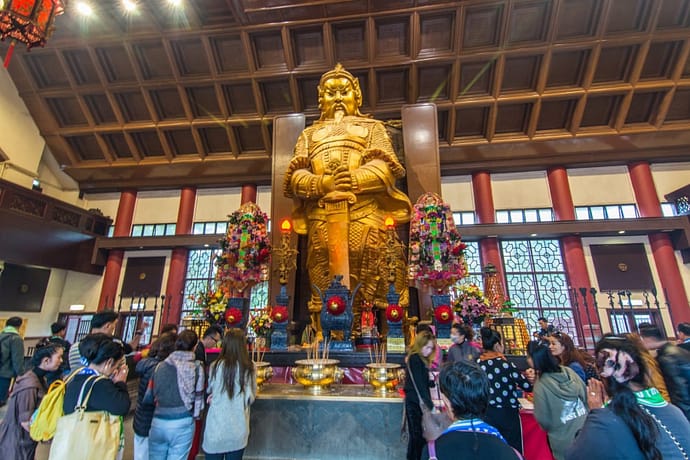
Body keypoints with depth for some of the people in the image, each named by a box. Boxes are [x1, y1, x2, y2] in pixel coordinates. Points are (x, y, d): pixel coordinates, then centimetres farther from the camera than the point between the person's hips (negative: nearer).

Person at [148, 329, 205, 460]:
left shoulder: (160, 366, 0)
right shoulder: (197, 367, -8)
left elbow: (148, 398, 8)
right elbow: (198, 397, -2)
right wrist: (196, 414, 16)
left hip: (158, 422, 3)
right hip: (182, 424, -2)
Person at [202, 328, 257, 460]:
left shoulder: (216, 366, -13)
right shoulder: (249, 368, -10)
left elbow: (209, 391, 5)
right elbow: (251, 398, 0)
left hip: (216, 428, -1)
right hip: (239, 429, 1)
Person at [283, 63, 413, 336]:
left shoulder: (372, 127, 25)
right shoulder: (309, 133, 29)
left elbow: (385, 167, 6)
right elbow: (295, 176, 11)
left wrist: (355, 179, -14)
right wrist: (322, 184, -10)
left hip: (365, 212, -1)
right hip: (321, 215, 2)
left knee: (373, 276, -11)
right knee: (325, 279, -8)